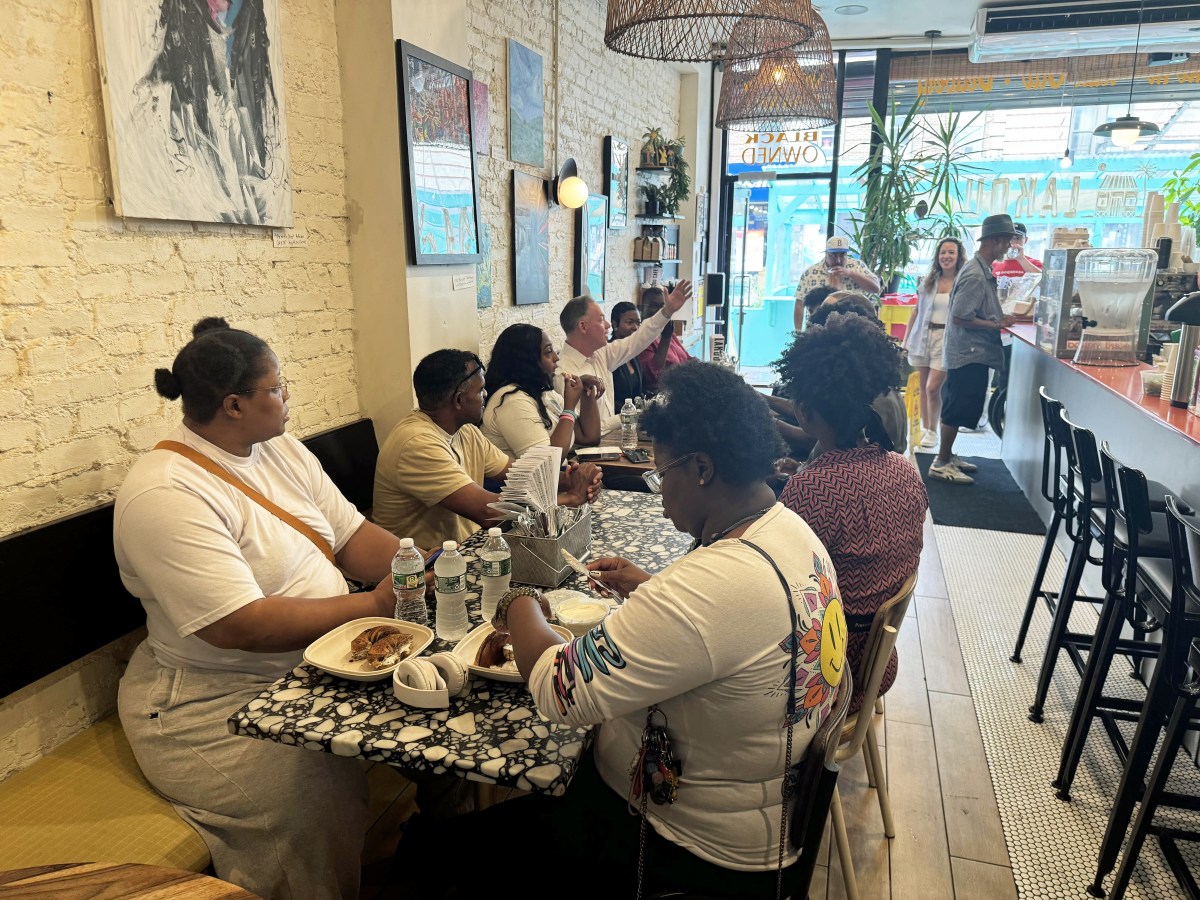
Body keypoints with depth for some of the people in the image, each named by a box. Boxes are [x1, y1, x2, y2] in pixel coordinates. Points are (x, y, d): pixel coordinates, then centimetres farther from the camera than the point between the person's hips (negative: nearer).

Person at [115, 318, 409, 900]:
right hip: (219, 703, -7)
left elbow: (351, 537, 7)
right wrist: (374, 605, -22)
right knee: (322, 797, -27)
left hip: (320, 663, 7)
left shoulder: (281, 450, 8)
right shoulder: (165, 496, -18)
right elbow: (239, 626, -25)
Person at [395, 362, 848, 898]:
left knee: (432, 846, 0)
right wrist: (648, 588, 5)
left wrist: (520, 608, -9)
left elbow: (557, 691, -28)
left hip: (699, 854, -9)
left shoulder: (714, 584, -34)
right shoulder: (795, 532, -2)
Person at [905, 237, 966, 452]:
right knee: (923, 387, 9)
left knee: (933, 388, -8)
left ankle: (932, 432, 9)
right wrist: (906, 339, 9)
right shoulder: (928, 281, 8)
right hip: (923, 336, 4)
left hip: (947, 339, -4)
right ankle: (924, 428, 23)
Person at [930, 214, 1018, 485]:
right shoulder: (975, 275, -20)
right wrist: (995, 325, -16)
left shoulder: (982, 271, 10)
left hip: (974, 352, 10)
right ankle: (941, 464, 4)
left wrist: (999, 318, 7)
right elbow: (959, 317, -21)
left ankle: (947, 457, 26)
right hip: (969, 353, -10)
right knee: (958, 409, -4)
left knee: (957, 408, 16)